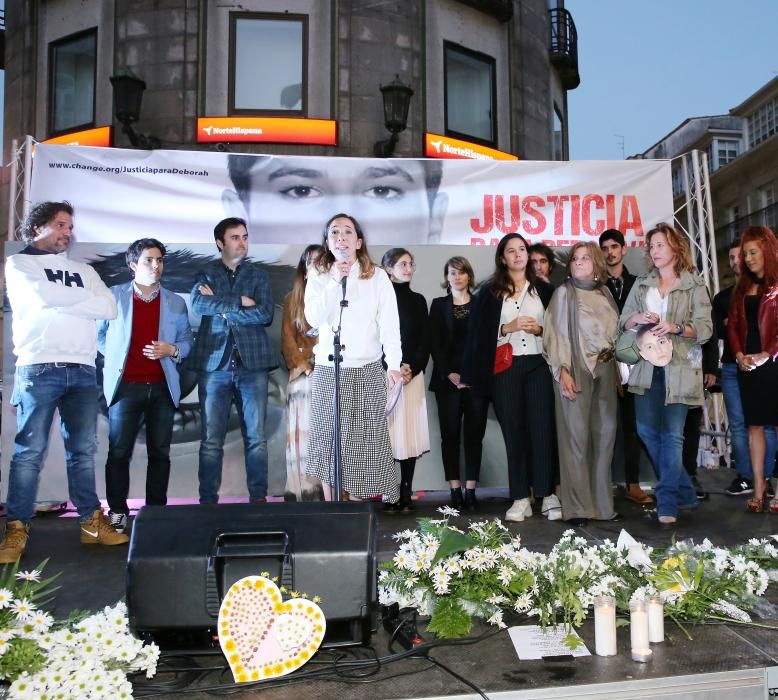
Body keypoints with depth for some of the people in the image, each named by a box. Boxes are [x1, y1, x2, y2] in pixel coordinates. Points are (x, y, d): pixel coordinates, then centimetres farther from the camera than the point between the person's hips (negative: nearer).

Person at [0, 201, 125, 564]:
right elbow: (41, 297, -10)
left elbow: (110, 309, 6)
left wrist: (60, 300, -2)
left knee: (83, 450, 4)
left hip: (82, 371, 4)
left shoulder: (84, 270, 20)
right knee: (30, 452, -5)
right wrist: (84, 298, 2)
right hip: (38, 369, -4)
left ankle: (92, 523, 10)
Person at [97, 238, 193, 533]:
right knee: (119, 452, -1)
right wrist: (114, 357, 0)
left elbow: (186, 341, 10)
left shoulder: (175, 302, 10)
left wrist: (172, 350, -9)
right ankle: (117, 511, 10)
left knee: (160, 453, 6)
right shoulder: (114, 296, 5)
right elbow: (97, 334, 12)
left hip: (162, 387, 2)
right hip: (125, 385, -2)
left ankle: (156, 510, 15)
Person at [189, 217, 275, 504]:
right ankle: (208, 500, 8)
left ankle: (258, 498, 10)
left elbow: (265, 314, -4)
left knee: (256, 437, 3)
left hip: (252, 363, 1)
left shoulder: (258, 275, 13)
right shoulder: (206, 273, 10)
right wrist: (239, 302, -11)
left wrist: (220, 307, -6)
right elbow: (198, 303, -10)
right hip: (214, 364, -1)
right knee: (211, 440, 1)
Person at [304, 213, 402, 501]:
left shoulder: (377, 276, 0)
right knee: (328, 438, 5)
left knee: (362, 440, 2)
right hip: (328, 371, 2)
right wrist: (336, 281, -15)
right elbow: (314, 318, -9)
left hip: (368, 371, -1)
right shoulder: (318, 276, 5)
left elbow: (389, 323, -5)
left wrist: (394, 364, -14)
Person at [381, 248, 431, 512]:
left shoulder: (418, 300, 14)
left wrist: (413, 369, -5)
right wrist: (394, 369, -12)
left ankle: (406, 495, 6)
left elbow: (425, 341, 10)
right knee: (387, 433, -6)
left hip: (413, 375, 3)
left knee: (410, 434, 0)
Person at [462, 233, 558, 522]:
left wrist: (540, 330, -7)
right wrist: (508, 328, -11)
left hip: (538, 366, 1)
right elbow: (479, 334, 1)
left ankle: (548, 494, 5)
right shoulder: (489, 292, 7)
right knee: (513, 431, 2)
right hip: (504, 368, 0)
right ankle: (520, 498, 8)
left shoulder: (544, 289, 11)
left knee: (542, 429, -3)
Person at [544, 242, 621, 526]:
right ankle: (577, 507, -1)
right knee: (576, 436, -5)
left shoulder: (605, 293, 15)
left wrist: (616, 370, 12)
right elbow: (557, 333, -4)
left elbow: (614, 332, 18)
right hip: (576, 369, -5)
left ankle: (602, 503, 14)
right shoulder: (564, 292, 2)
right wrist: (563, 371, -14)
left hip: (604, 369, 5)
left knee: (604, 434, 5)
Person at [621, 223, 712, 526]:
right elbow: (623, 321, 10)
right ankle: (683, 491, 21)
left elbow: (705, 328, -4)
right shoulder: (641, 283, 15)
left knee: (672, 434, -7)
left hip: (679, 367, -4)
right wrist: (637, 318, -11)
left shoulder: (694, 286, 3)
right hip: (646, 366, 4)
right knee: (647, 431, 5)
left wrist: (675, 327, -21)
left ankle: (668, 501, 1)